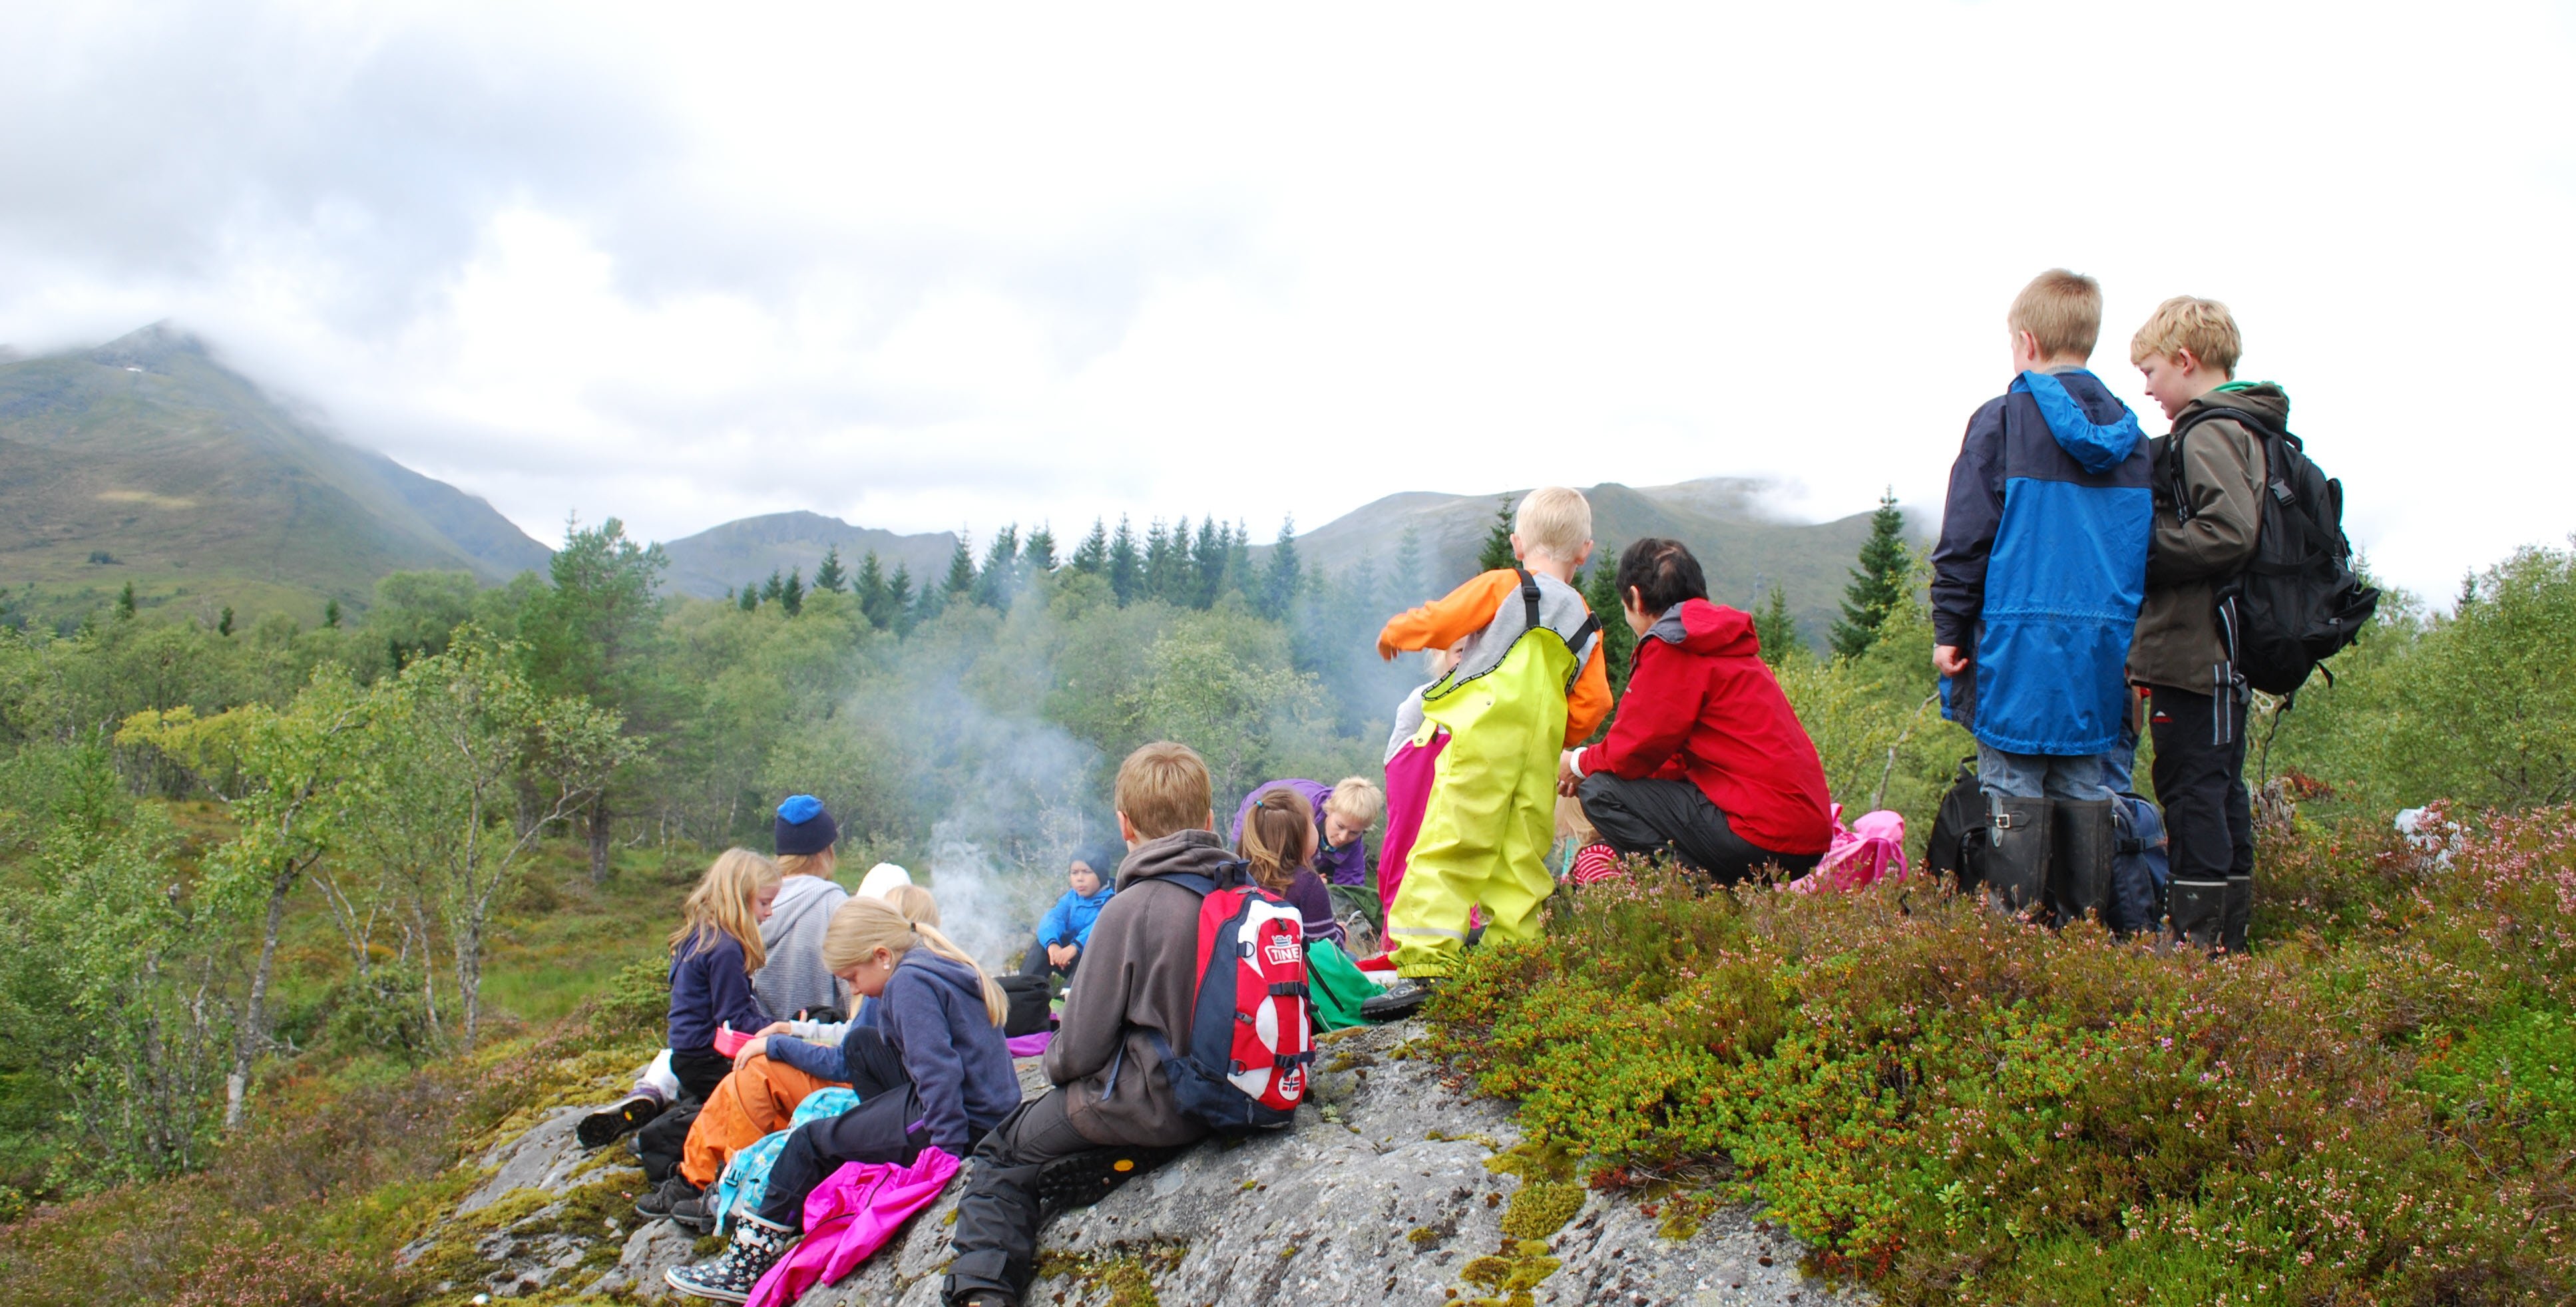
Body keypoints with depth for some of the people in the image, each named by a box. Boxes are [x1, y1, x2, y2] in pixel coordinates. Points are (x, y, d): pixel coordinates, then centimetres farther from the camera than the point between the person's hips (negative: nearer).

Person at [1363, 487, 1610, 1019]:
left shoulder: (1504, 587, 3)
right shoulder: (1585, 624, 17)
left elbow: (1436, 621, 2)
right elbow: (1591, 706, 12)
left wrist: (1393, 633, 21)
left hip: (1482, 741, -5)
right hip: (1539, 758, 5)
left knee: (1447, 847, -8)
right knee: (1521, 861, 10)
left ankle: (1424, 966, -16)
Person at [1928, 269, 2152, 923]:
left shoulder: (2004, 420, -4)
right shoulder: (2130, 435, 12)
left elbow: (1966, 537, -6)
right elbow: (2145, 545, 16)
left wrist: (1949, 629, 0)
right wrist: (2129, 637, 22)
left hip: (2020, 640, -5)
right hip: (2103, 641, 5)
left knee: (2013, 784, -1)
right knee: (2083, 783, 10)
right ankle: (2081, 920, 14)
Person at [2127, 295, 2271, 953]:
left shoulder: (2209, 434, -14)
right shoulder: (2246, 430, 17)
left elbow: (2227, 534, -25)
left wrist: (2141, 551, -15)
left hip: (2194, 650, -10)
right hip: (2224, 651, 10)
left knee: (2191, 790, -6)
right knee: (2221, 789, 15)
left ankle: (2198, 938, -2)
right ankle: (2228, 935, 23)